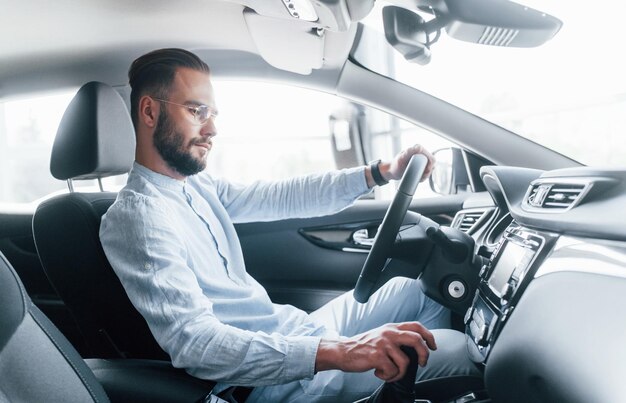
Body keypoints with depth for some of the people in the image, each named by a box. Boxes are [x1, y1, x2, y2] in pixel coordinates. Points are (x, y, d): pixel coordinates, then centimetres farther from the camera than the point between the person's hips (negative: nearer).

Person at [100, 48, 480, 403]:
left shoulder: (197, 186, 5)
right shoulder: (136, 216, -23)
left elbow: (282, 197, 9)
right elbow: (193, 340, -34)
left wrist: (380, 172, 0)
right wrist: (338, 352, -43)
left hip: (294, 330, 9)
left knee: (416, 290, 18)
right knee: (459, 348, -10)